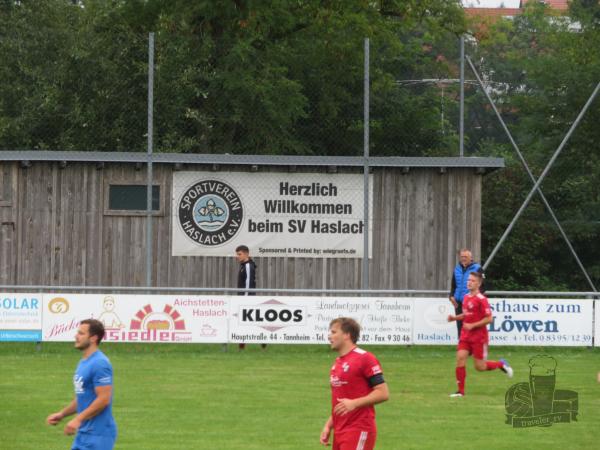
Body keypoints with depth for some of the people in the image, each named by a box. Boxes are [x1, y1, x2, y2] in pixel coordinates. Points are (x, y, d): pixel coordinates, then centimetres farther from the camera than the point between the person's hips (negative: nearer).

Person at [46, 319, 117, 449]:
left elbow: (104, 399, -22)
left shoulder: (100, 364, -16)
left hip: (99, 434, -10)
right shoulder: (83, 363, 15)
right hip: (84, 433, 10)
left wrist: (78, 419, -21)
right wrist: (62, 414, 14)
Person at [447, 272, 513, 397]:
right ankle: (461, 391, -5)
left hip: (479, 337, -6)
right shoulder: (466, 297, 9)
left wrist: (472, 325, -21)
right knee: (460, 358, -10)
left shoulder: (481, 299, -15)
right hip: (466, 336, 6)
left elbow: (489, 318, -17)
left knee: (480, 367, -1)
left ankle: (501, 364, 28)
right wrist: (455, 318, 5)